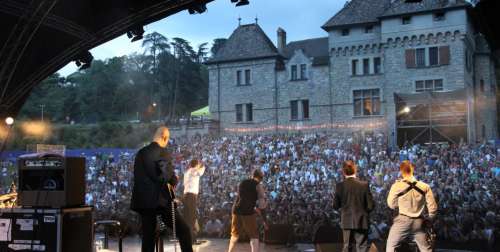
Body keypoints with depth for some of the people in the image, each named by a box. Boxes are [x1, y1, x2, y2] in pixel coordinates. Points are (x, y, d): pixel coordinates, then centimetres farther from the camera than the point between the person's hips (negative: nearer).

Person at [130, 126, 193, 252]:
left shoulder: (140, 152, 12)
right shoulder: (163, 152, -8)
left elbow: (137, 176, 16)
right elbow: (168, 176, -18)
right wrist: (173, 181, 2)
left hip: (143, 200, 7)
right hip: (160, 199, -7)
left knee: (148, 235, 10)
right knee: (183, 230, 1)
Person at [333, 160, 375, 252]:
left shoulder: (339, 186, -8)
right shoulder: (364, 185, -9)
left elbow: (335, 206, -3)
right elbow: (371, 205, -8)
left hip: (347, 222, 1)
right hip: (361, 222, -1)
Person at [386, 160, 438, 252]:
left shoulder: (397, 186, -11)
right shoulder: (424, 186, -3)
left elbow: (391, 204, 0)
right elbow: (433, 206, 0)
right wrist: (430, 219, 16)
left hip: (402, 221, -3)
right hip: (418, 222, 3)